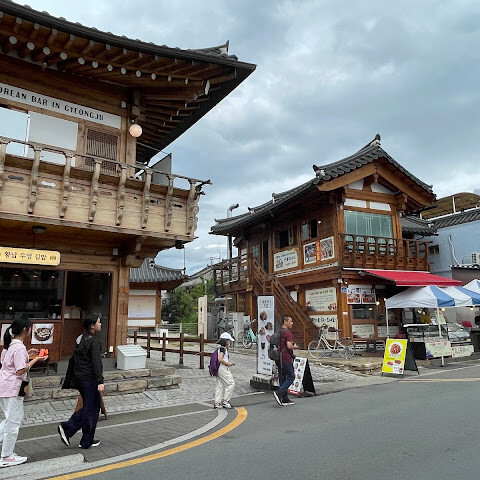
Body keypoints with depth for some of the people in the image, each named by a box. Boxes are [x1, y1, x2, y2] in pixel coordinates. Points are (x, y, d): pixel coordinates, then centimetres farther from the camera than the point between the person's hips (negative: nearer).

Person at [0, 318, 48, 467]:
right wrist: (35, 360, -15)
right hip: (12, 388, -9)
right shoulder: (19, 347, -20)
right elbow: (20, 370, -22)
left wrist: (27, 353, 13)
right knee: (13, 421, 3)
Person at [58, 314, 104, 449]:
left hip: (79, 377, 9)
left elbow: (74, 360, 16)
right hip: (90, 379, -9)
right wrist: (100, 381, -29)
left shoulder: (80, 339, 9)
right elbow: (96, 362, -26)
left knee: (88, 407, 20)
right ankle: (87, 442, 14)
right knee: (92, 410, 4)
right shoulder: (94, 342, -18)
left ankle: (66, 428, 11)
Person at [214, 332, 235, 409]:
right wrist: (227, 363, -14)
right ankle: (225, 401, 0)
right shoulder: (223, 348, -15)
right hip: (222, 368, -10)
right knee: (231, 383, -3)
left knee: (220, 385, 12)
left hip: (219, 368, 10)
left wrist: (227, 348, 17)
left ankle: (217, 403, 15)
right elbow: (220, 359, -25)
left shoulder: (220, 348, 15)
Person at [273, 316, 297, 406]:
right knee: (291, 377, 1)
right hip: (287, 359, -9)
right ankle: (279, 393, -9)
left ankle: (284, 399, 16)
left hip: (280, 358, 9)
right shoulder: (288, 332, -16)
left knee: (283, 378, 11)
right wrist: (295, 346, -7)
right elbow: (289, 346, -26)